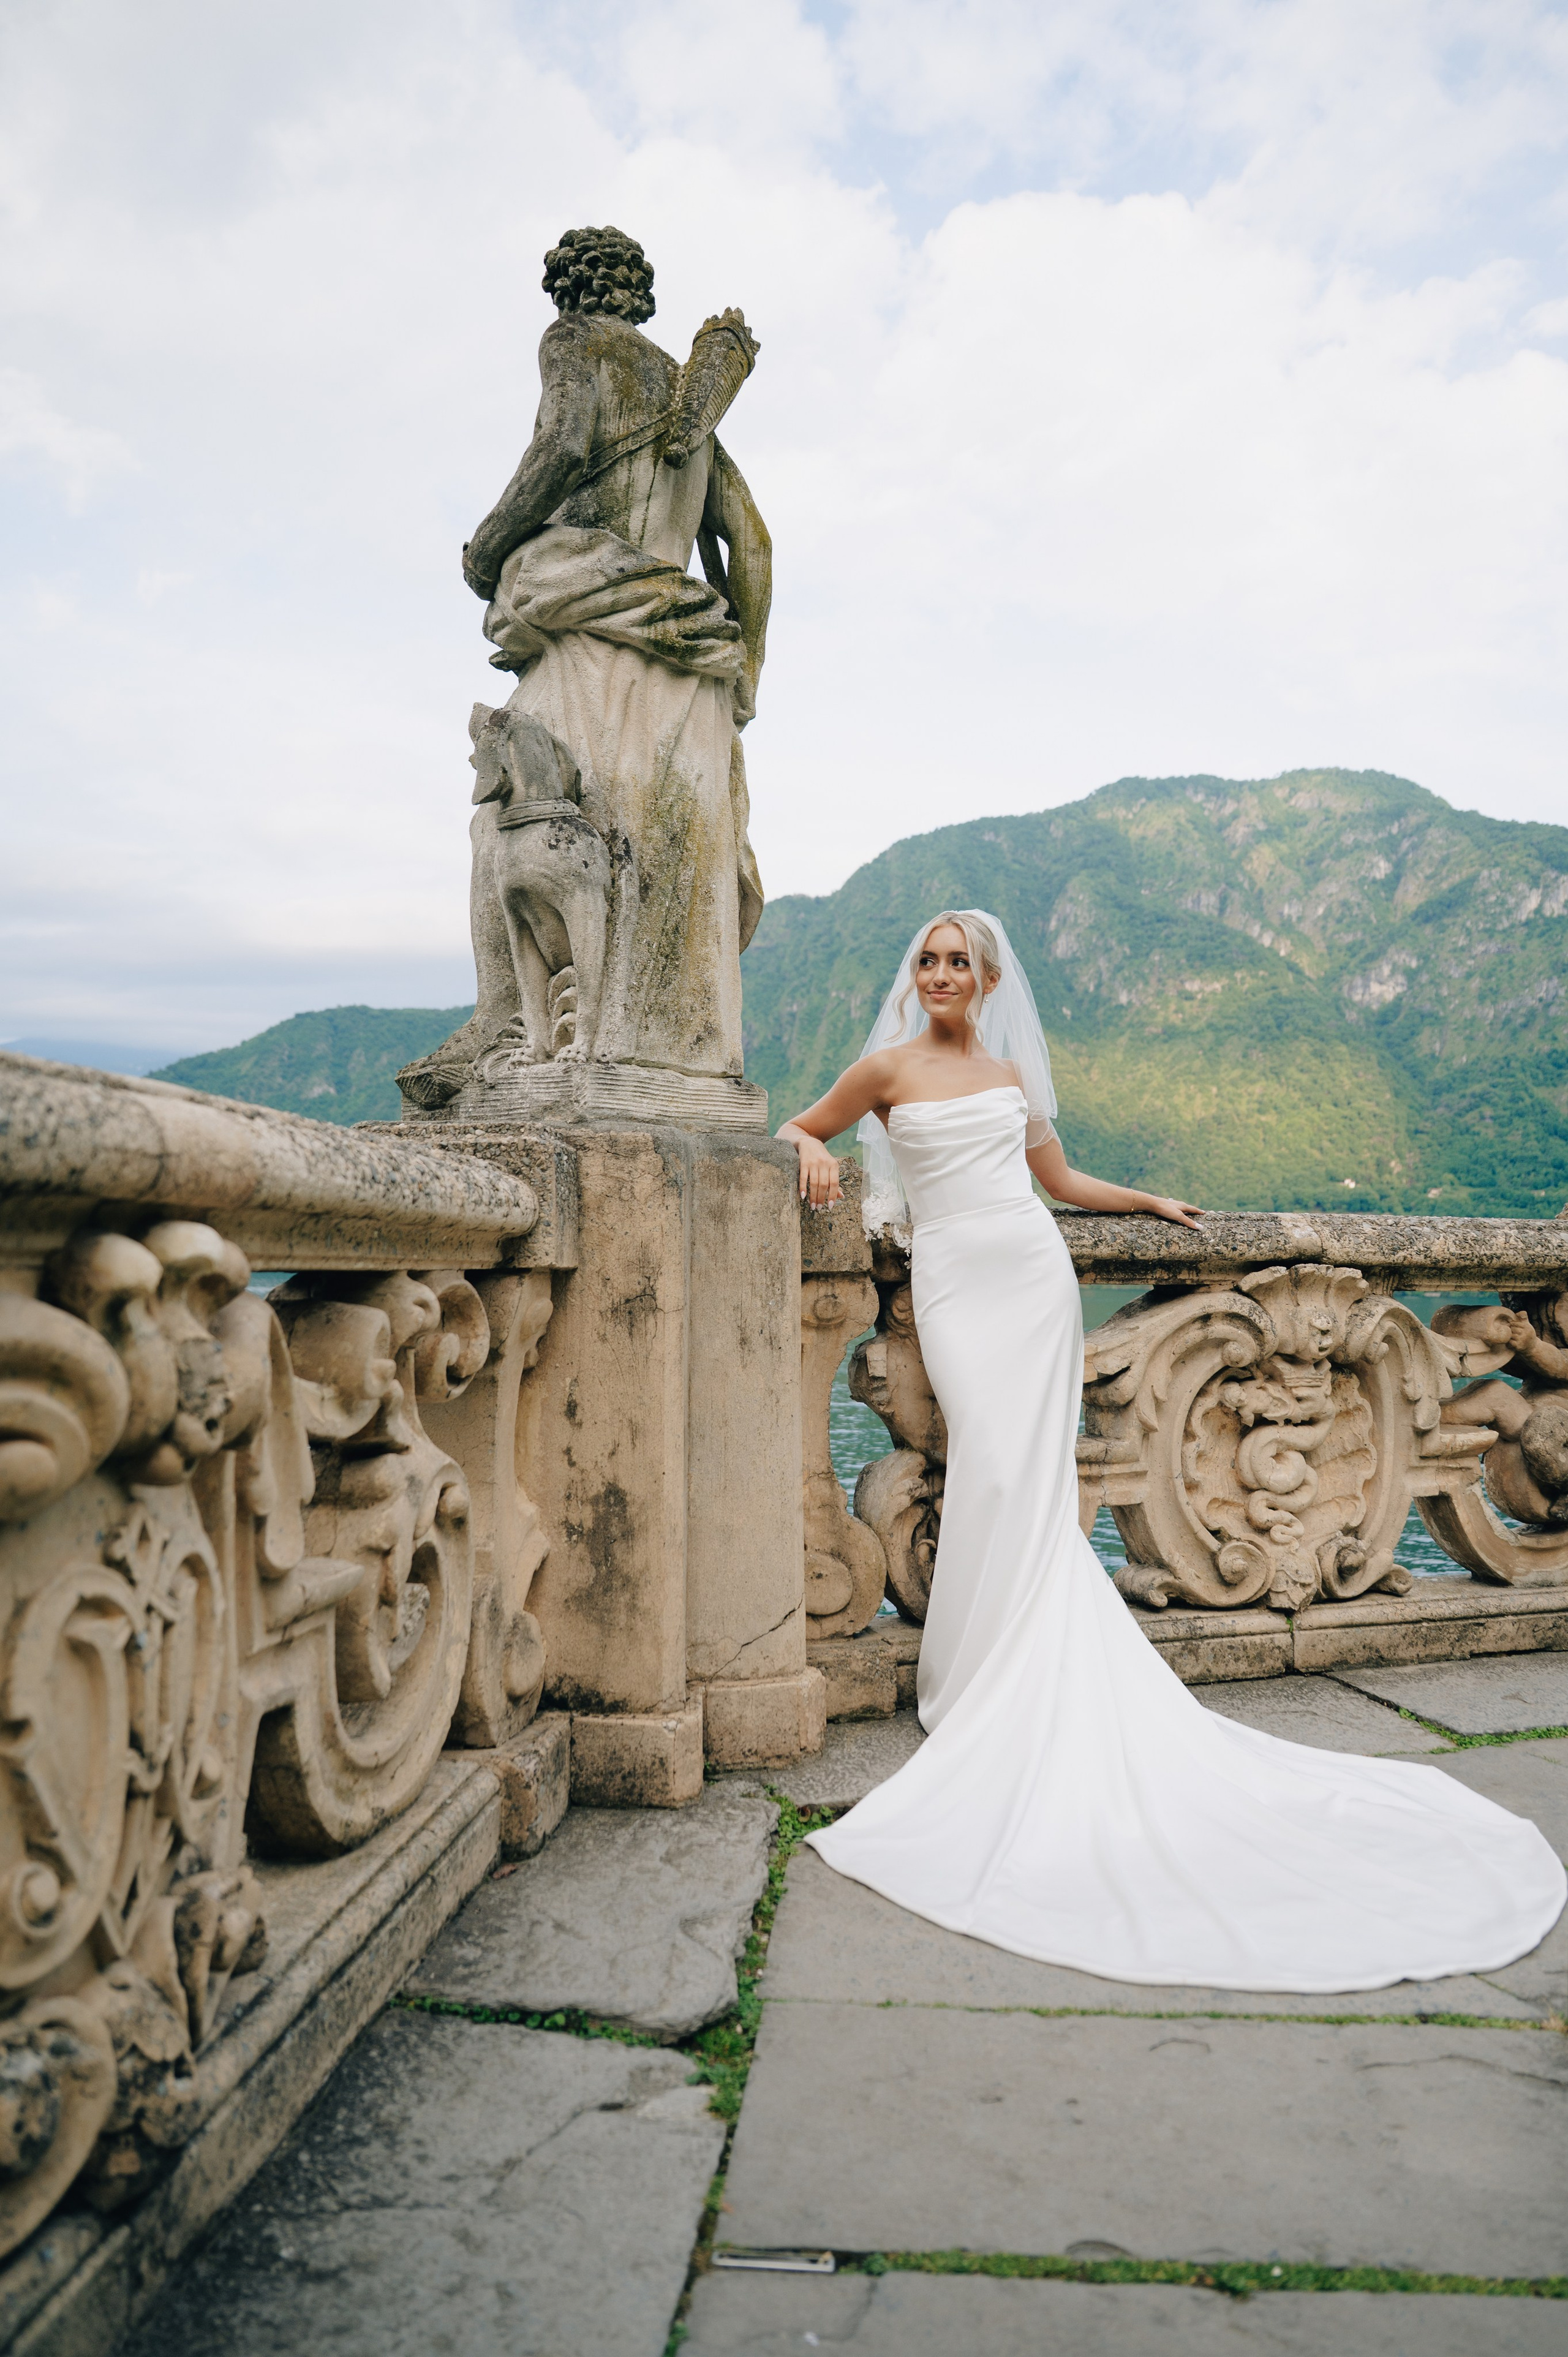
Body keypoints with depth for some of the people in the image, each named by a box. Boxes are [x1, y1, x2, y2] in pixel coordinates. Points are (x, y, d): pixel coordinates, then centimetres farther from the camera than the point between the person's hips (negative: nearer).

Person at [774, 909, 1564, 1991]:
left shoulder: (1012, 1072, 16)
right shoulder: (891, 1067, 5)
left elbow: (1063, 1179, 25)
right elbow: (795, 1128, 11)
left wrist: (1150, 1201, 28)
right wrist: (815, 1154, -11)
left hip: (1036, 1273, 3)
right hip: (958, 1281, -3)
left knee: (1037, 1481, -2)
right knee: (994, 1472, -13)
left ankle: (1017, 1687, 9)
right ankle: (970, 1683, 2)